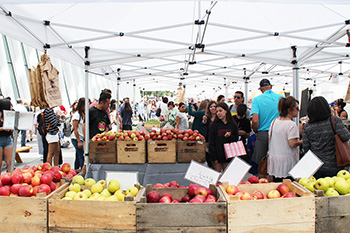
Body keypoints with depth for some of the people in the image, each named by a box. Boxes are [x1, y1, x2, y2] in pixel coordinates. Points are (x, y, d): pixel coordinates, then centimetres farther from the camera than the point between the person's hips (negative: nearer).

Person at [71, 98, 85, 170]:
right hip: (76, 139, -8)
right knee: (82, 157, -11)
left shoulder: (83, 114, 13)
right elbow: (75, 129, -13)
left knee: (78, 157, 12)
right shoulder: (76, 115, -10)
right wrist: (79, 141, -16)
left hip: (82, 138, 8)